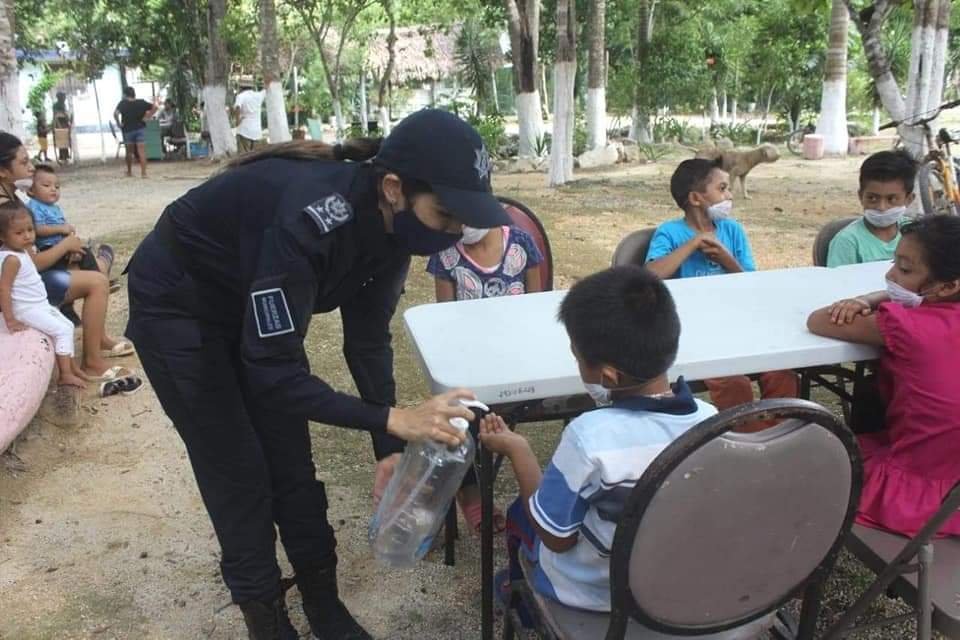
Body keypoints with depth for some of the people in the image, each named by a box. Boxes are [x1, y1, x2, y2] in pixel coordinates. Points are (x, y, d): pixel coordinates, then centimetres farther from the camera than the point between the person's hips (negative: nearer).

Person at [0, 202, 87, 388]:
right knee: (62, 331, -12)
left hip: (40, 305, 10)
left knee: (68, 326, 15)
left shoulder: (22, 251, 6)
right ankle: (65, 375, -6)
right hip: (27, 310, -10)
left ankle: (71, 367, 23)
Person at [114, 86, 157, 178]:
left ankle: (129, 172, 24)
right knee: (141, 151, -5)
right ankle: (143, 173, -13)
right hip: (140, 128, 1)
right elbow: (154, 107, -2)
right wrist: (148, 117, -2)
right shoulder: (141, 102, 0)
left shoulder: (122, 103, -6)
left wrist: (118, 123, -7)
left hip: (128, 130, 0)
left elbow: (115, 113, -20)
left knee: (129, 152, 13)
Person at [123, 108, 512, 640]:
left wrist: (389, 450, -14)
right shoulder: (312, 217, -40)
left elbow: (368, 341, -8)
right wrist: (393, 421, -40)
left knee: (292, 467, 8)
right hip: (175, 309, -6)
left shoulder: (389, 227, -17)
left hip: (251, 310, 6)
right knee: (239, 479, -1)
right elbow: (272, 369, -37)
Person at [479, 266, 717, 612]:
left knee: (520, 511, 23)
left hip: (591, 592, -4)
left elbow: (556, 536, -21)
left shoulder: (590, 436, -35)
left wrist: (518, 449, -10)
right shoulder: (710, 420, -19)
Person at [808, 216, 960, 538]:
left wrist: (875, 299, -3)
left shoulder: (907, 326, -24)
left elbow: (817, 321, -15)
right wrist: (882, 302, -6)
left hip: (914, 497, -7)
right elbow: (910, 296, 14)